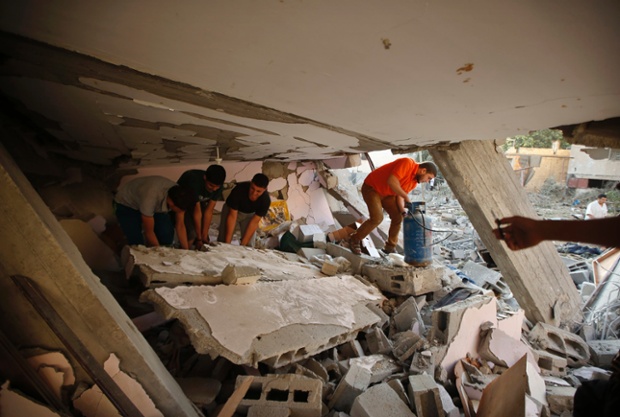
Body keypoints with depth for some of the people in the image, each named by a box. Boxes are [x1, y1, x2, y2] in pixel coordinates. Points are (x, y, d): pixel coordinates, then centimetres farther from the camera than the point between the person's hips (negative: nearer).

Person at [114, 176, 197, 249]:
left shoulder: (179, 196, -26)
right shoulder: (150, 198, -43)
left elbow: (180, 225, -14)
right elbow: (149, 232, -31)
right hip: (126, 204, -5)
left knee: (167, 233, -17)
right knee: (136, 243, -20)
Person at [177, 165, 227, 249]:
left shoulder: (217, 186, -22)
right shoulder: (194, 180, -38)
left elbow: (209, 211, -18)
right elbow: (197, 211, -34)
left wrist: (204, 237, -19)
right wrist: (199, 239, -28)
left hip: (199, 201, 5)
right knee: (191, 233, -22)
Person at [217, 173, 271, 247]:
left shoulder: (265, 200, -31)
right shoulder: (239, 189, -37)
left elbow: (254, 222, -23)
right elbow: (232, 216, -32)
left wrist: (242, 244, -24)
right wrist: (227, 242, -33)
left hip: (250, 214, 1)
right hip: (231, 210, -1)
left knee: (249, 245, -8)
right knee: (222, 241, -7)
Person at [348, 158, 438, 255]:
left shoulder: (415, 180, 0)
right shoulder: (406, 163, -26)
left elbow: (400, 195, 0)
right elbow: (391, 181, -36)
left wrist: (403, 211, -17)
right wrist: (406, 197, -29)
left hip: (386, 193, 9)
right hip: (371, 188, -9)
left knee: (398, 217, -1)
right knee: (377, 218, -19)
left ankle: (390, 247, 14)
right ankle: (355, 240, 0)